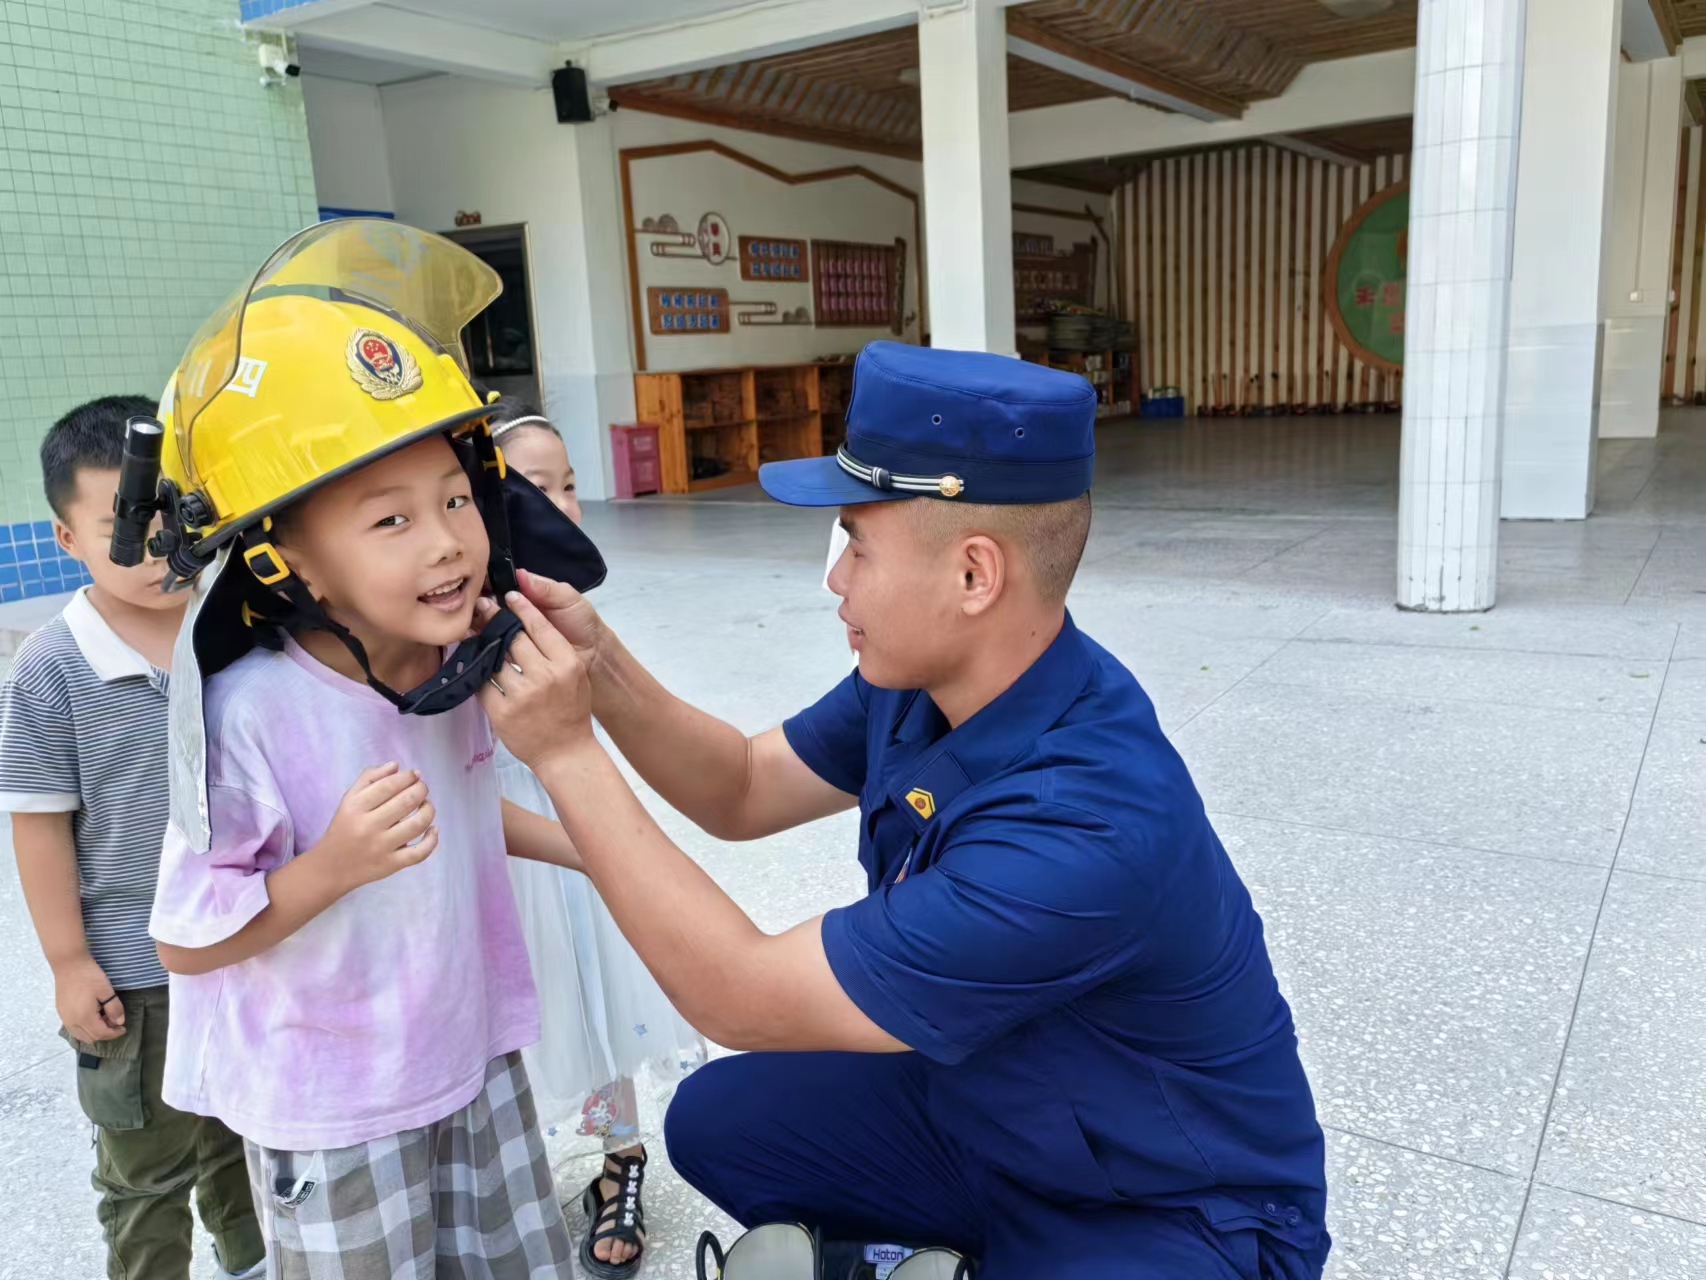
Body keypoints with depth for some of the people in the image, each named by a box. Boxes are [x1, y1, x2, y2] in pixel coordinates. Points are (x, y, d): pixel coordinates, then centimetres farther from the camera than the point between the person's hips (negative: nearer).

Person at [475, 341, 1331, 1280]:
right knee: (717, 1122, 5)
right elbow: (742, 794, 1)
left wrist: (564, 751, -25)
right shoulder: (926, 677, -12)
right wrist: (597, 665, -15)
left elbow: (741, 1000, -29)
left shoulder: (1085, 831, -37)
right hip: (994, 1106, 7)